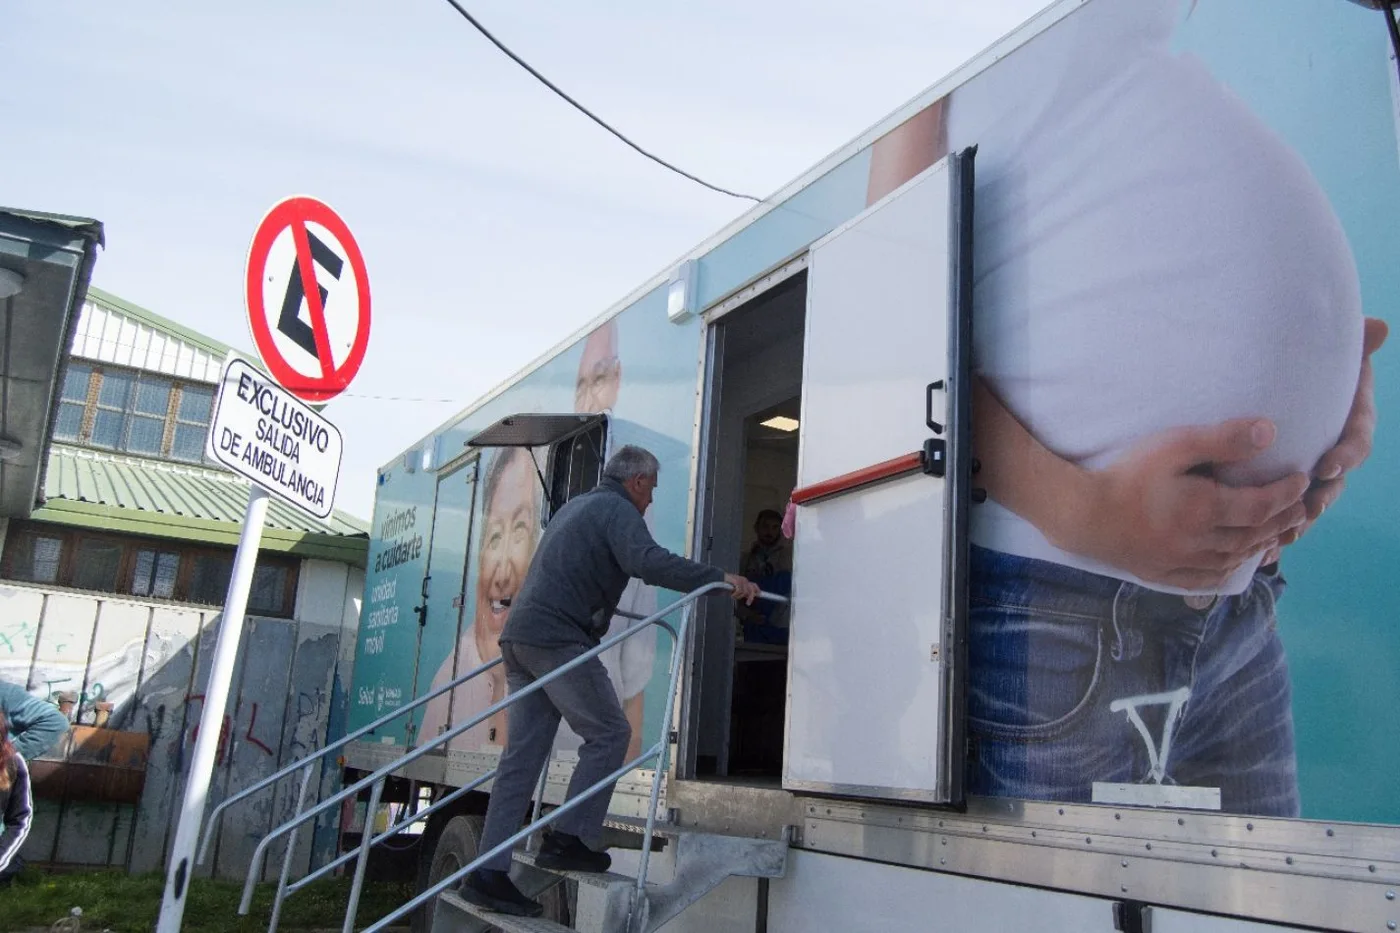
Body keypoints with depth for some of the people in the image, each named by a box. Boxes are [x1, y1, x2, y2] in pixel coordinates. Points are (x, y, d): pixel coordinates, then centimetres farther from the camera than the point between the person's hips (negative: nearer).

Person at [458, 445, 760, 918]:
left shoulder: (576, 505, 27)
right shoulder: (617, 509, -3)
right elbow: (648, 561, -23)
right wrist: (720, 578, -22)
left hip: (520, 636, 9)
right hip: (557, 639, -9)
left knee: (522, 756, 7)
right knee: (609, 733, -1)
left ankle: (488, 874, 6)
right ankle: (568, 839, -3)